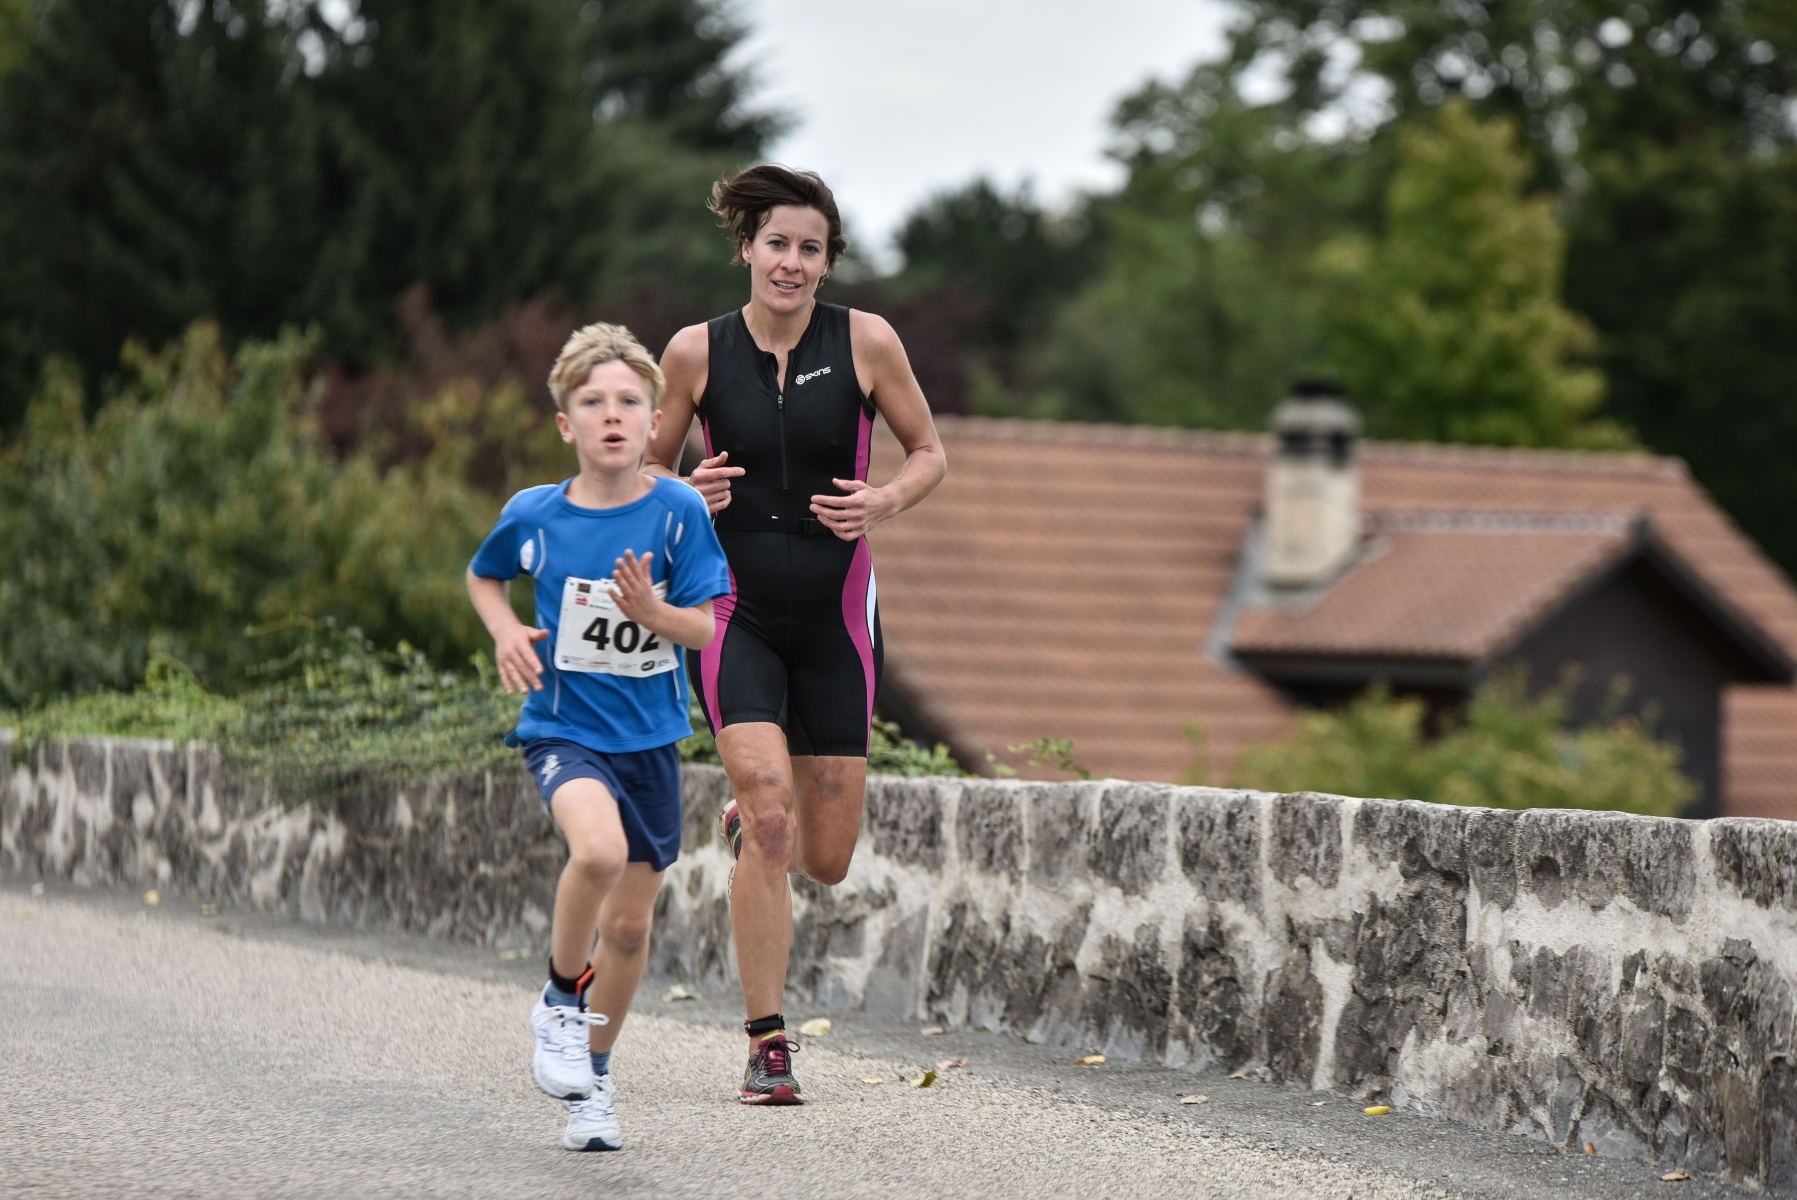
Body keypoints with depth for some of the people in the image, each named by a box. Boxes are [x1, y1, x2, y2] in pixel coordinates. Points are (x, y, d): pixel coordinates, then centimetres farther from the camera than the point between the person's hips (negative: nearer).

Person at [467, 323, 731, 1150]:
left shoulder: (678, 512, -8)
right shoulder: (534, 515, -7)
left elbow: (703, 629, -7)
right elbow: (482, 576, 13)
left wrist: (651, 610, -26)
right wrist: (505, 633, -5)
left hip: (650, 734, 2)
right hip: (563, 728, -2)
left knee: (629, 924, 8)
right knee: (599, 849, -32)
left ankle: (593, 1073, 31)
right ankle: (560, 1000, -6)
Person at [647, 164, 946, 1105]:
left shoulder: (865, 342, -4)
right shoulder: (696, 352, -3)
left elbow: (928, 453, 7)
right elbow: (649, 464, 10)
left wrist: (883, 502, -13)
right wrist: (686, 493, -12)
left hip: (835, 618, 2)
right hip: (735, 612, -1)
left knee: (826, 858, 5)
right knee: (769, 806, -19)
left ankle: (746, 826, 44)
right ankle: (767, 1044, -10)